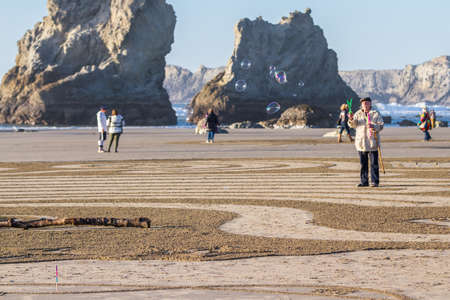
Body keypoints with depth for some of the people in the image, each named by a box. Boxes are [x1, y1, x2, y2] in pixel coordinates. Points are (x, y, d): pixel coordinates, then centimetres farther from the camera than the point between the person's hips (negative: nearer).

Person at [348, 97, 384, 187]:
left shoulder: (376, 114, 2)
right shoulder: (358, 114, 11)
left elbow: (381, 125, -4)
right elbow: (353, 125, 7)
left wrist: (373, 126, -23)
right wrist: (351, 119, -14)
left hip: (372, 142, -3)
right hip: (361, 142, 3)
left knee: (374, 163, -3)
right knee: (363, 163, 8)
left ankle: (375, 181, 1)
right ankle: (364, 181, 14)